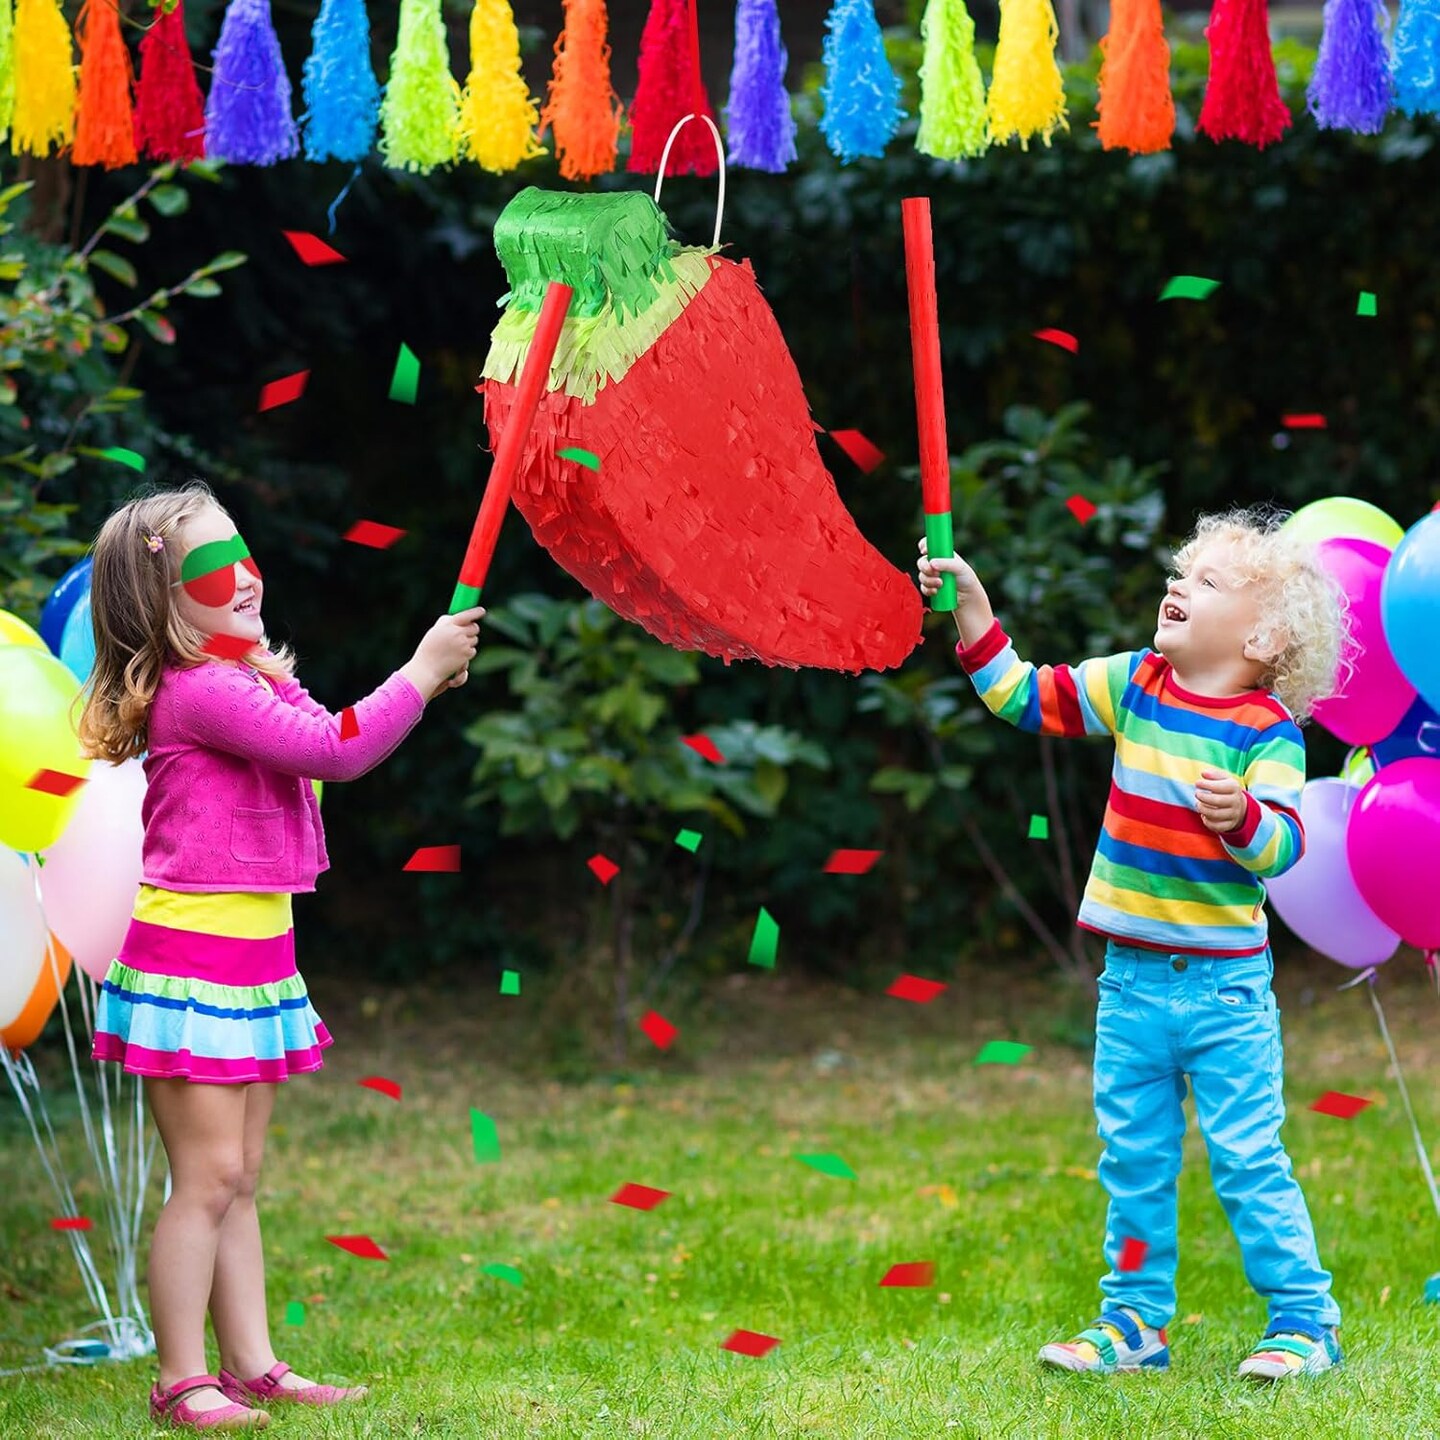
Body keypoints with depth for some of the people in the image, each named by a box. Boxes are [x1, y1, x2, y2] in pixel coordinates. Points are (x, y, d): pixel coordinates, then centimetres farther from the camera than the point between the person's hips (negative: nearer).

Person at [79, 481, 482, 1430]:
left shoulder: (246, 682, 13)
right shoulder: (199, 691, -18)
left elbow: (332, 747, 23)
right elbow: (336, 749, -22)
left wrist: (420, 686, 8)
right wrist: (423, 670, -13)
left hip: (256, 951, 10)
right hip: (191, 954, -10)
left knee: (240, 1178, 12)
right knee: (208, 1174, -8)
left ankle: (251, 1366, 17)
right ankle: (180, 1380, -2)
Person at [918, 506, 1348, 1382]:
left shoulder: (1269, 729, -10)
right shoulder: (1134, 686, 4)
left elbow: (1283, 845, -19)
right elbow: (1024, 696, 10)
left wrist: (1241, 816, -39)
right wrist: (971, 604, 3)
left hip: (1225, 988, -5)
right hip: (1132, 980, 5)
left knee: (1249, 1160, -3)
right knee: (1133, 1161, 12)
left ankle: (1305, 1323, 8)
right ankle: (1136, 1324, 22)